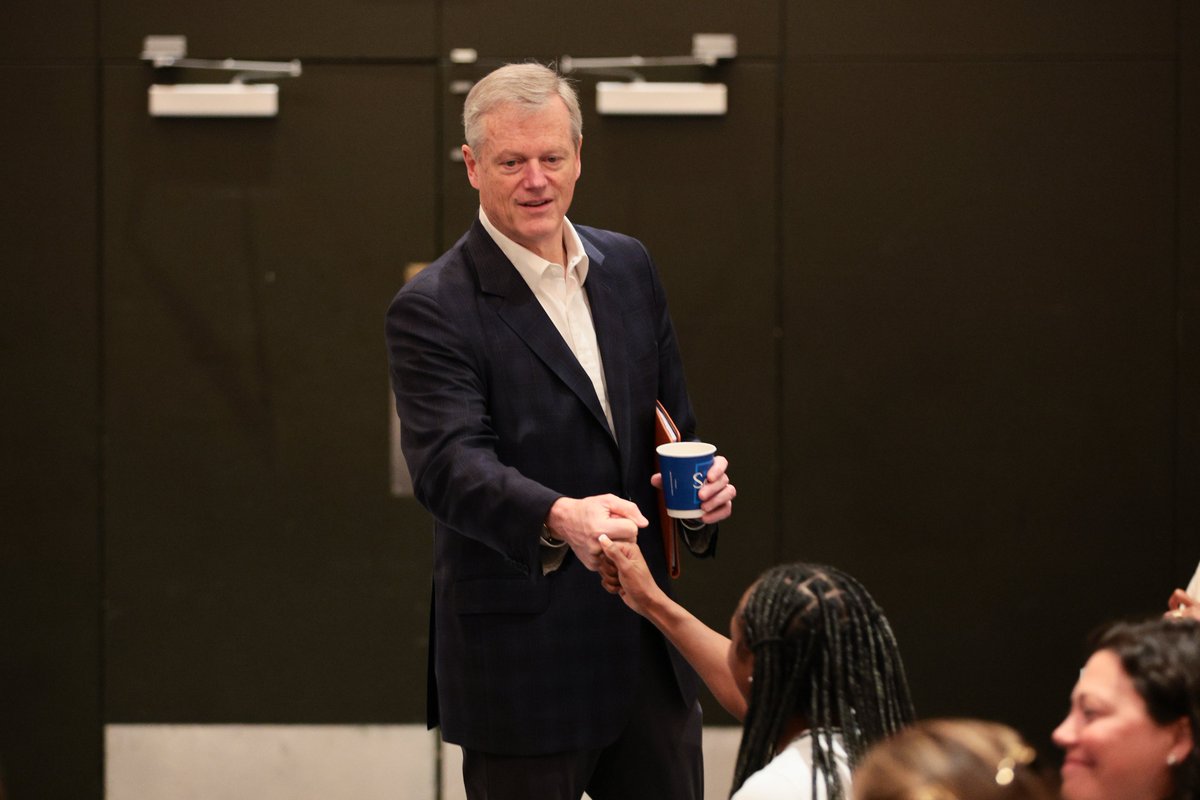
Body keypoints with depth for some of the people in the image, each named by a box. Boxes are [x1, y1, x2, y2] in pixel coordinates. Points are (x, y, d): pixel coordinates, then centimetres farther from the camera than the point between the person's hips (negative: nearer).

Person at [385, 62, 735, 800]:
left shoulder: (628, 268, 9)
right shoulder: (433, 310, -12)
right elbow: (451, 464, -25)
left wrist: (701, 486, -5)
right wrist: (559, 518, -44)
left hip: (649, 648, 6)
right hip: (523, 664, -6)